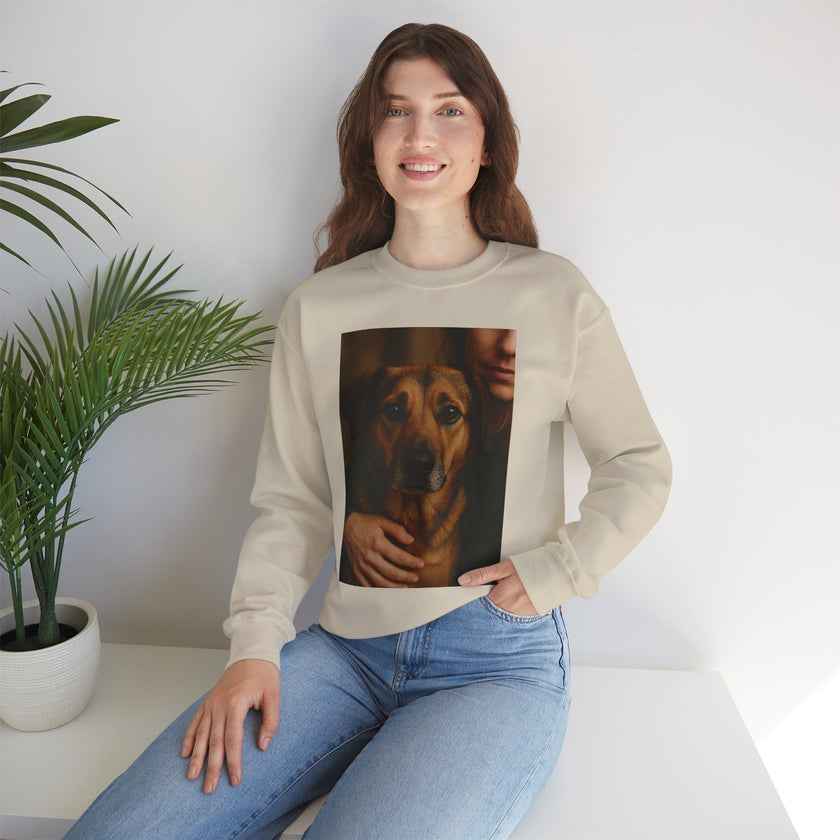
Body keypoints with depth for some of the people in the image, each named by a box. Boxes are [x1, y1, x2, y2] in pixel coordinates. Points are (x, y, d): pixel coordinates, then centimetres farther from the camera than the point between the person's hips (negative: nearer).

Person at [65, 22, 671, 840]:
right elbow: (292, 502, 5)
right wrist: (254, 645, -7)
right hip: (348, 648, 2)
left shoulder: (554, 296, -1)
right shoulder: (318, 307, 5)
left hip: (500, 659, -1)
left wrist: (551, 572, -6)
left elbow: (640, 467, 6)